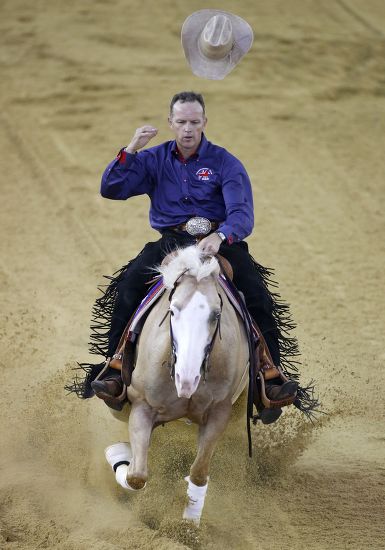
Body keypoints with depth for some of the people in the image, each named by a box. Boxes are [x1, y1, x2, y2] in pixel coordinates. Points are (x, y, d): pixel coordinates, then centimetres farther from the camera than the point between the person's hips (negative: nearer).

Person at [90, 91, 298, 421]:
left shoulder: (225, 163, 1)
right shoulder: (155, 159, 10)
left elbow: (242, 214, -11)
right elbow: (111, 190, 4)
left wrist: (220, 237, -34)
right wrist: (130, 150, -11)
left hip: (220, 240, -1)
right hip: (170, 241, 1)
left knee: (257, 292, -26)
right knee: (129, 284, -26)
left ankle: (272, 373, -21)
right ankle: (116, 367, -22)